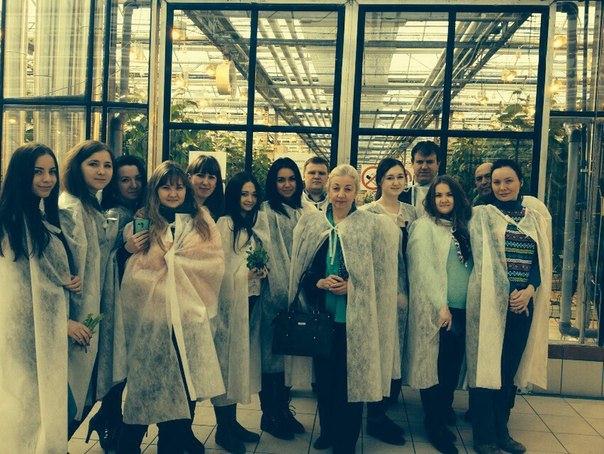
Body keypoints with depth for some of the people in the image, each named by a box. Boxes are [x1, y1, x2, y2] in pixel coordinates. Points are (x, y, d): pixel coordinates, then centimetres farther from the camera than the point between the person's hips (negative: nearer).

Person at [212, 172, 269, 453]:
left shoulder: (257, 223, 14)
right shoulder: (224, 224, -7)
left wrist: (263, 270, -4)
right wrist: (245, 274, -20)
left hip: (251, 300, 7)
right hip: (230, 301, -7)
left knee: (242, 357, 12)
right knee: (227, 358, 0)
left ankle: (232, 422, 24)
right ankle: (223, 429, 12)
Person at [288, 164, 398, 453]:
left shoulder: (373, 226, -4)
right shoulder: (310, 223, 4)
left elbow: (382, 276, -3)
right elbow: (300, 271, 8)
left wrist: (351, 287, -16)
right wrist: (318, 282, -10)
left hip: (355, 318, -3)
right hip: (321, 315, 3)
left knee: (350, 379, 5)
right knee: (323, 377, 13)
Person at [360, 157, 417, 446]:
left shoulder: (411, 213, 10)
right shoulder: (367, 212, -8)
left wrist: (409, 291, 7)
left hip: (403, 291, 6)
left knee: (396, 349, 14)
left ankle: (386, 403, 30)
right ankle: (376, 418, 12)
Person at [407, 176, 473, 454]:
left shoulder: (460, 227, 15)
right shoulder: (424, 226, -5)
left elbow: (469, 267, 17)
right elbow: (423, 269, -13)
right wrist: (441, 305, -16)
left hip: (462, 310, 6)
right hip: (435, 310, -6)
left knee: (453, 366, 10)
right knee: (434, 365, 0)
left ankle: (443, 415, 25)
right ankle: (434, 426, 11)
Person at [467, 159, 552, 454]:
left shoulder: (537, 216, 11)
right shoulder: (482, 214, 2)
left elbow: (542, 259, 6)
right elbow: (483, 258, -4)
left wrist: (528, 291, -11)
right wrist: (507, 293, -11)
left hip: (525, 302, 4)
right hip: (489, 301, -3)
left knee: (511, 368, 10)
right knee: (486, 365, -1)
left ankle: (501, 430, 23)